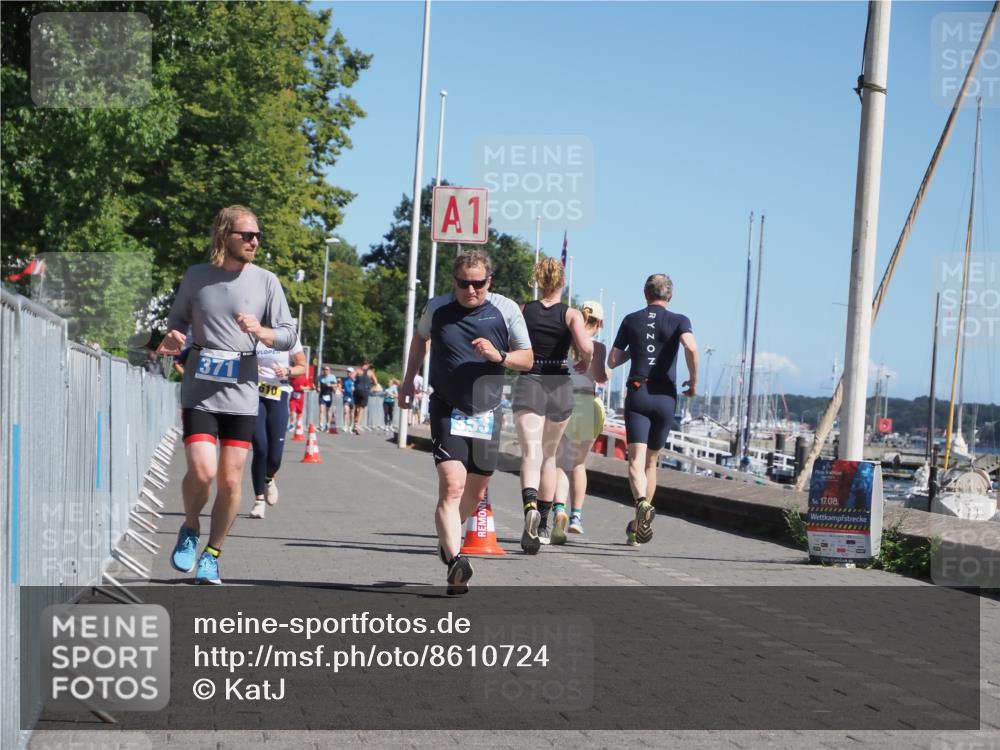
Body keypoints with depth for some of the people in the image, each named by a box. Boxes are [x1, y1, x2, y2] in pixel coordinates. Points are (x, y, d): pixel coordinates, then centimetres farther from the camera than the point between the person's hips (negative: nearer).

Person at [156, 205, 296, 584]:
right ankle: (190, 529, 15)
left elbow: (289, 336, 3)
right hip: (199, 393, -1)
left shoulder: (266, 281, 3)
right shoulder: (196, 276, 4)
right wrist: (173, 337, -5)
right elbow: (177, 319, 17)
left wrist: (260, 331, -17)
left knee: (230, 480, 0)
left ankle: (212, 554, 20)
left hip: (241, 396, 1)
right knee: (202, 471, -15)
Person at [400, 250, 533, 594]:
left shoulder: (506, 310, -3)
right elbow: (420, 338, 21)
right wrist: (408, 380, 18)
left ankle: (447, 537, 42)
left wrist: (499, 356, -18)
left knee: (476, 493, 14)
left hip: (486, 414, 2)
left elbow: (527, 359, 2)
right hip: (447, 411, -2)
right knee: (452, 487, -20)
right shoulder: (437, 308, -1)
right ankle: (455, 561, -26)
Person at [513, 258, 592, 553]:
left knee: (531, 453, -12)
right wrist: (585, 362, 3)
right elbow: (586, 347, -18)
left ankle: (530, 508, -42)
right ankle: (542, 525, 27)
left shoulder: (523, 311, 2)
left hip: (528, 384, -1)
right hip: (559, 387, 1)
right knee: (549, 455, 18)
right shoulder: (571, 314, -2)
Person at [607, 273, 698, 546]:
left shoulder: (631, 320, 9)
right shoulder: (678, 321, 3)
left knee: (636, 460, -10)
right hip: (665, 397, 1)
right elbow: (691, 347, -18)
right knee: (651, 462, 12)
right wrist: (693, 380, -4)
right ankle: (638, 527, 15)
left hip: (636, 393, 0)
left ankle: (642, 503, -39)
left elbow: (613, 360, 10)